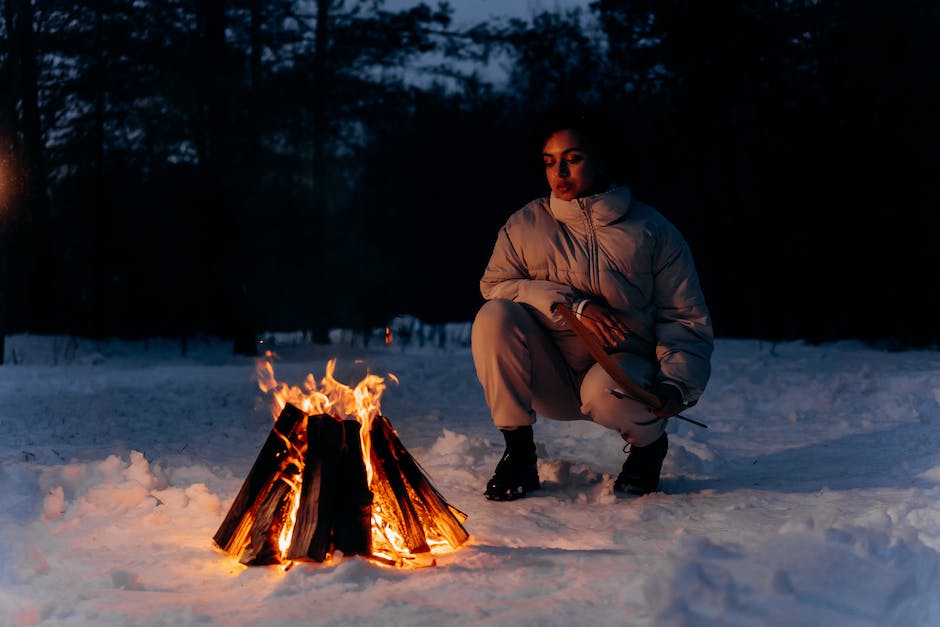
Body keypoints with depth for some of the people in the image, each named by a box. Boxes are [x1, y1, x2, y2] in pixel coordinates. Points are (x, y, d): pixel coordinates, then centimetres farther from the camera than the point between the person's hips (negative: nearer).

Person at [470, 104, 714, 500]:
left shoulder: (653, 231, -2)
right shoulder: (525, 225, 1)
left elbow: (686, 319, -2)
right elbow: (494, 285, -9)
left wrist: (676, 382, -20)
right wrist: (571, 305, -21)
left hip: (624, 366, -2)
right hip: (551, 378, 2)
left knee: (607, 393, -37)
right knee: (494, 316, -24)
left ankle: (649, 443, 3)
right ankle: (519, 453, -11)